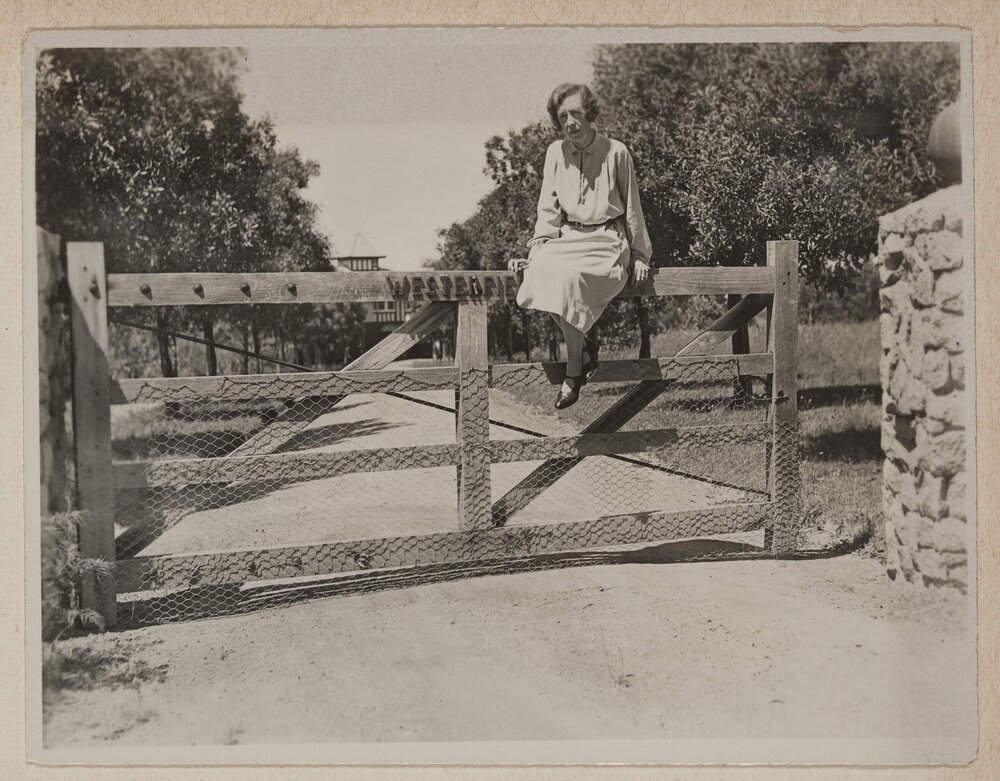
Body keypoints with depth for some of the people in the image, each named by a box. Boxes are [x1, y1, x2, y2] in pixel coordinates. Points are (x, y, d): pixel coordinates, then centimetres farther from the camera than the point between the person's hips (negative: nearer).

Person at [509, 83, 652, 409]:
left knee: (569, 277, -35)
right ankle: (585, 343, -12)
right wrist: (536, 251, -1)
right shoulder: (555, 153, 8)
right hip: (567, 238, 4)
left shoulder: (616, 152, -2)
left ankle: (574, 368, -21)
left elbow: (632, 208, 6)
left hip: (607, 240, -4)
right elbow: (548, 210, 11)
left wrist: (639, 255, 7)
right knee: (540, 273, -30)